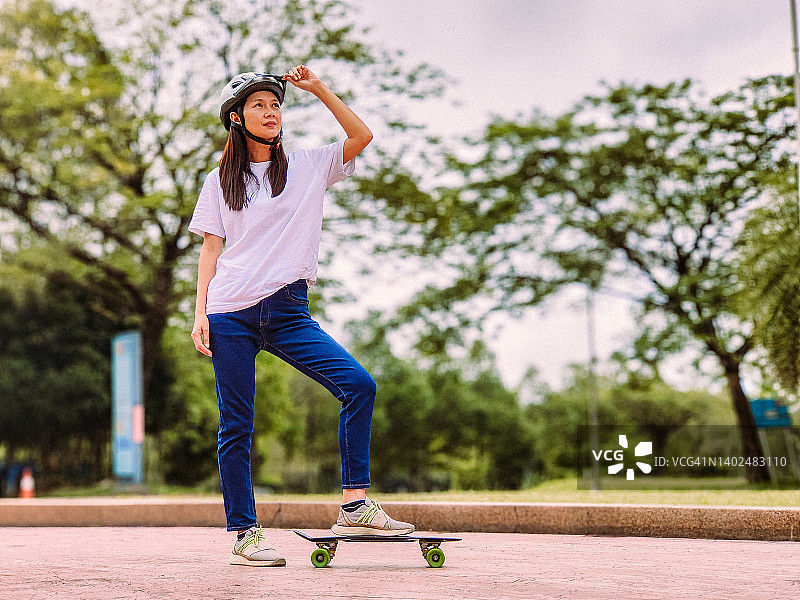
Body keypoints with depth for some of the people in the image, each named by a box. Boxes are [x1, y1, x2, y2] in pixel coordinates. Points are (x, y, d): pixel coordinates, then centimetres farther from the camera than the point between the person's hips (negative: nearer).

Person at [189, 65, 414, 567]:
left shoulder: (307, 167, 12)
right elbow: (211, 249, 9)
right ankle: (244, 534, 6)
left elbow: (362, 136, 1)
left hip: (287, 310, 1)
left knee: (359, 385, -17)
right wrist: (200, 313, 0)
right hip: (230, 314, -1)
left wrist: (319, 88, 1)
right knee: (236, 425, -2)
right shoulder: (220, 182, 12)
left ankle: (355, 505, -12)